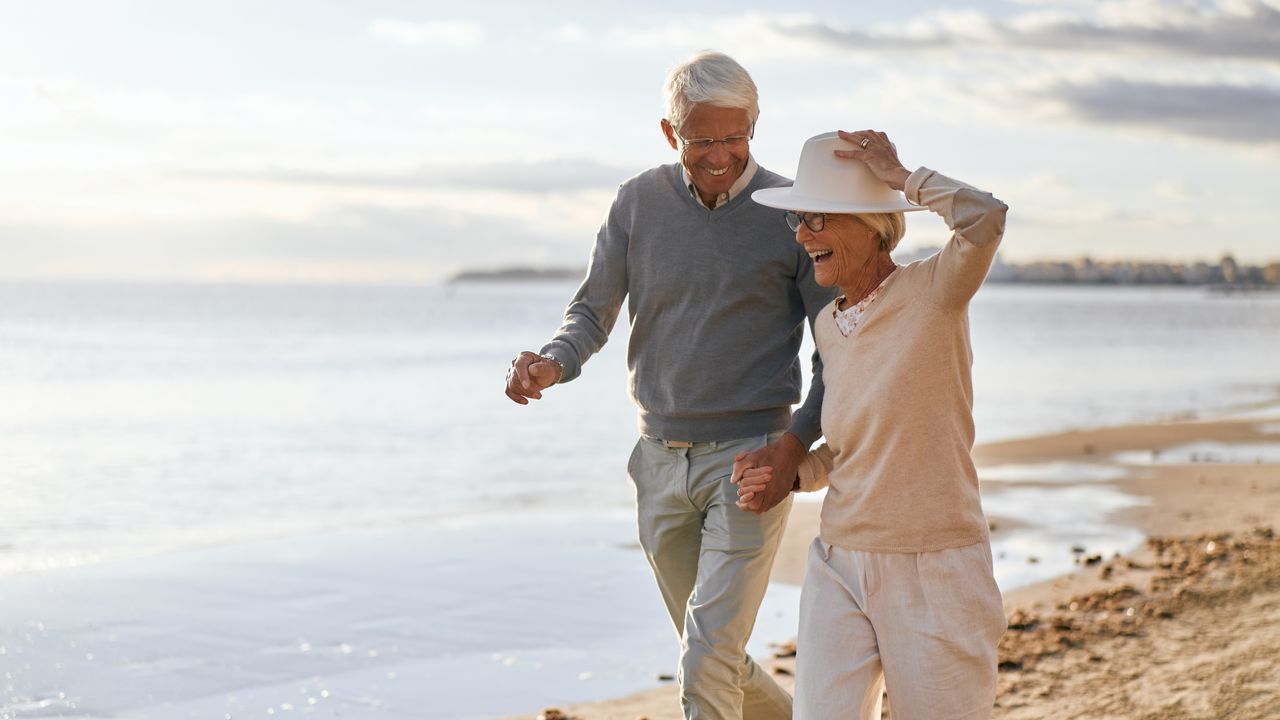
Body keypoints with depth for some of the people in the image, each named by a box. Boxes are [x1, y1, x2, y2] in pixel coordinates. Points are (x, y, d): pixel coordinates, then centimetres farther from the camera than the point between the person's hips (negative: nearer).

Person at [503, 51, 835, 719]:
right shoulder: (639, 202, 2)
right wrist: (551, 364, -15)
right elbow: (593, 310, 7)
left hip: (748, 459, -4)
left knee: (708, 663, -14)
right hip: (661, 459, 4)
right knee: (711, 657, 16)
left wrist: (797, 442, -19)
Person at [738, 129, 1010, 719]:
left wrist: (899, 176, -15)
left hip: (934, 569, -5)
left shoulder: (933, 293, -9)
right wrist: (789, 475, 5)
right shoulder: (827, 324, 10)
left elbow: (984, 217, -31)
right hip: (840, 567, 5)